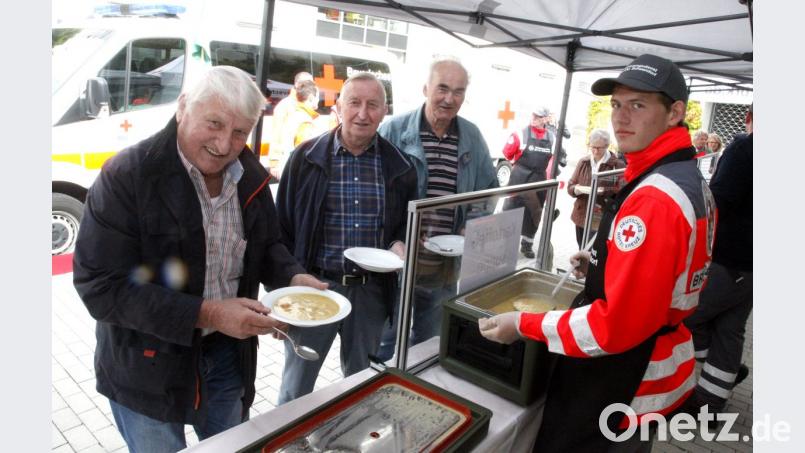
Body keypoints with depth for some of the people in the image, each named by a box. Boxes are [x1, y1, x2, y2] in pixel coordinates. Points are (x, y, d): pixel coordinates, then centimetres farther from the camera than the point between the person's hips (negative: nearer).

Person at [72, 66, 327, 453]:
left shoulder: (251, 176, -3)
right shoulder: (126, 175, -21)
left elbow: (265, 246, 10)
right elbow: (100, 286, -23)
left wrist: (293, 277, -12)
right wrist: (207, 314, -29)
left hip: (230, 355, 5)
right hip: (148, 366, -5)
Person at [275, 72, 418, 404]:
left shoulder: (399, 166, 2)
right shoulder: (307, 157, -4)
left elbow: (407, 223, 14)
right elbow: (283, 225, 0)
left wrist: (400, 244, -8)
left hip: (372, 289, 2)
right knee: (296, 387, 14)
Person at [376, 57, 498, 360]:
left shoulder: (472, 138, 6)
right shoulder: (394, 130, -7)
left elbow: (488, 189, 15)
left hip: (447, 265, 4)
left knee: (429, 344, 22)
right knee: (386, 341, 11)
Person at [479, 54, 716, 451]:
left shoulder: (653, 199, -28)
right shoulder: (692, 181, 6)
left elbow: (617, 323, -30)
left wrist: (523, 325, -23)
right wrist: (603, 262, 8)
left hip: (622, 383, -9)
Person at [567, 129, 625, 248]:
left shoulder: (618, 165, -6)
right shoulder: (583, 162, 9)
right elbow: (570, 186, 8)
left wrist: (603, 191, -25)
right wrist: (577, 189, -14)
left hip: (602, 220, -5)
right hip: (581, 217, 5)